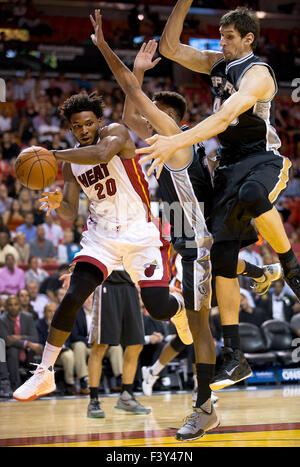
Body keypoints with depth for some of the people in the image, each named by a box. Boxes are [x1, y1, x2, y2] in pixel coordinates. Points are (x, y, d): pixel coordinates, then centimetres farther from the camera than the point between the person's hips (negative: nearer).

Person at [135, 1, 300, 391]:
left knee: (251, 195, -45)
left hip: (263, 159, -7)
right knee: (222, 258, -2)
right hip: (229, 165, 7)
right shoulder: (217, 63, 10)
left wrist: (176, 143, -40)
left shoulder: (257, 73, -16)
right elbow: (170, 48, 10)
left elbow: (224, 118, -30)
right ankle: (234, 357, 1)